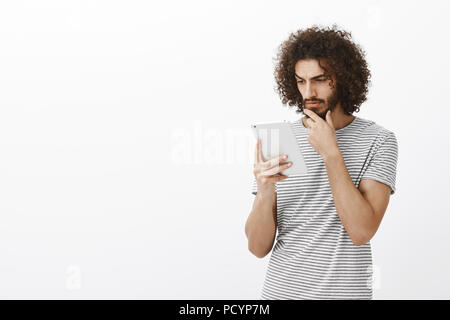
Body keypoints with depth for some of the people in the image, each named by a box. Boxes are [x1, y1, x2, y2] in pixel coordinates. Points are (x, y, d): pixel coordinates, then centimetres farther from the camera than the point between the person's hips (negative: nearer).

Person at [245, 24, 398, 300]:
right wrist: (264, 192, -24)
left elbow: (362, 231, -19)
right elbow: (258, 247, -6)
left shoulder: (377, 140, -7)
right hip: (280, 290, 2)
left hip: (344, 292, -2)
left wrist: (331, 153, -19)